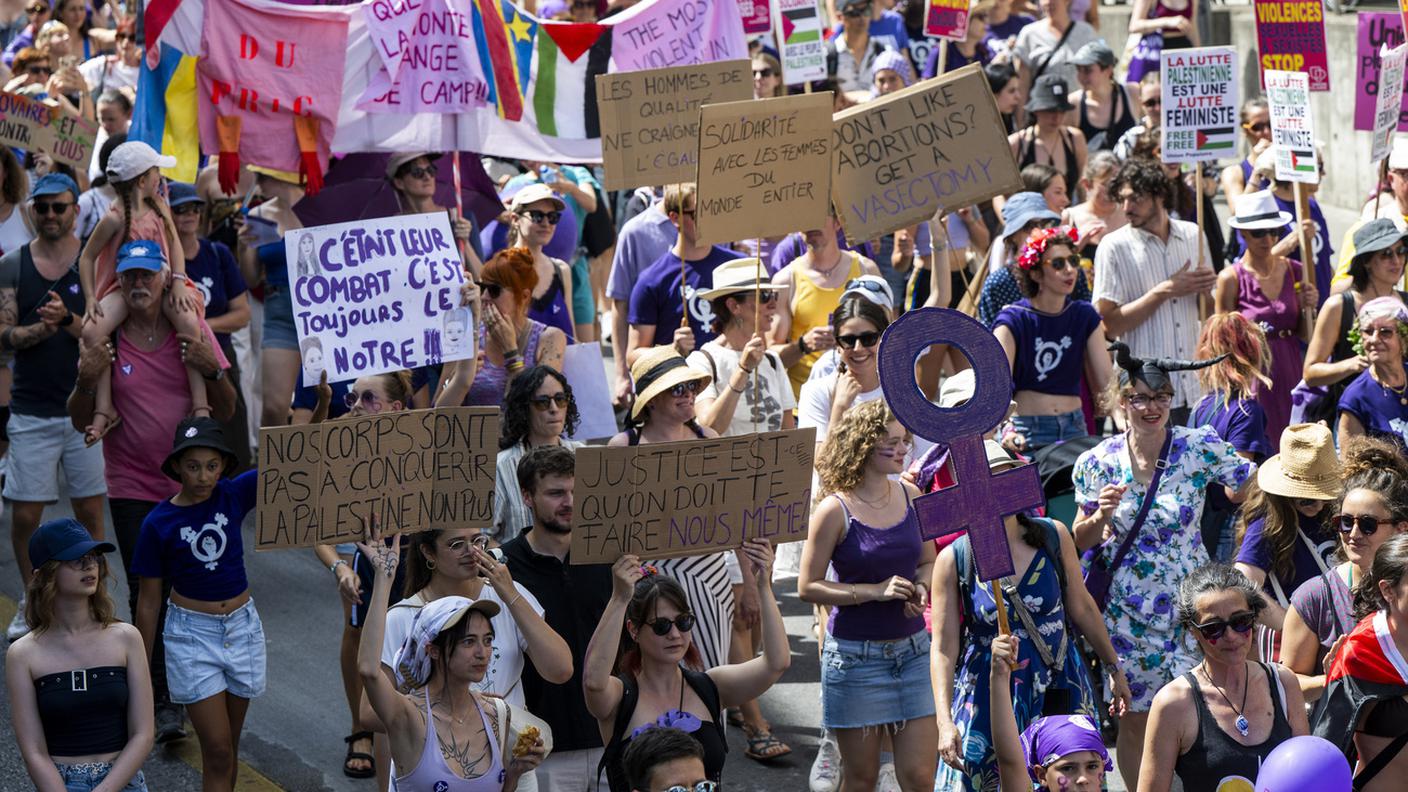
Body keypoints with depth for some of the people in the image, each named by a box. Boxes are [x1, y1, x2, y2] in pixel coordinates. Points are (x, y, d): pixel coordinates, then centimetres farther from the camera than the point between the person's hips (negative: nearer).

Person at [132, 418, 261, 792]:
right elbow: (148, 601, -3)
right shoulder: (159, 523, -11)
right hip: (192, 635, -3)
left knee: (229, 747, 14)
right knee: (217, 750, -8)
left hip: (241, 627, 3)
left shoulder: (234, 495, -5)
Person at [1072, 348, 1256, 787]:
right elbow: (1081, 540, 5)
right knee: (1134, 717, 7)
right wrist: (1101, 515, -14)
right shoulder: (1097, 463, -3)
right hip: (1128, 613, 1)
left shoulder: (1200, 447, -8)